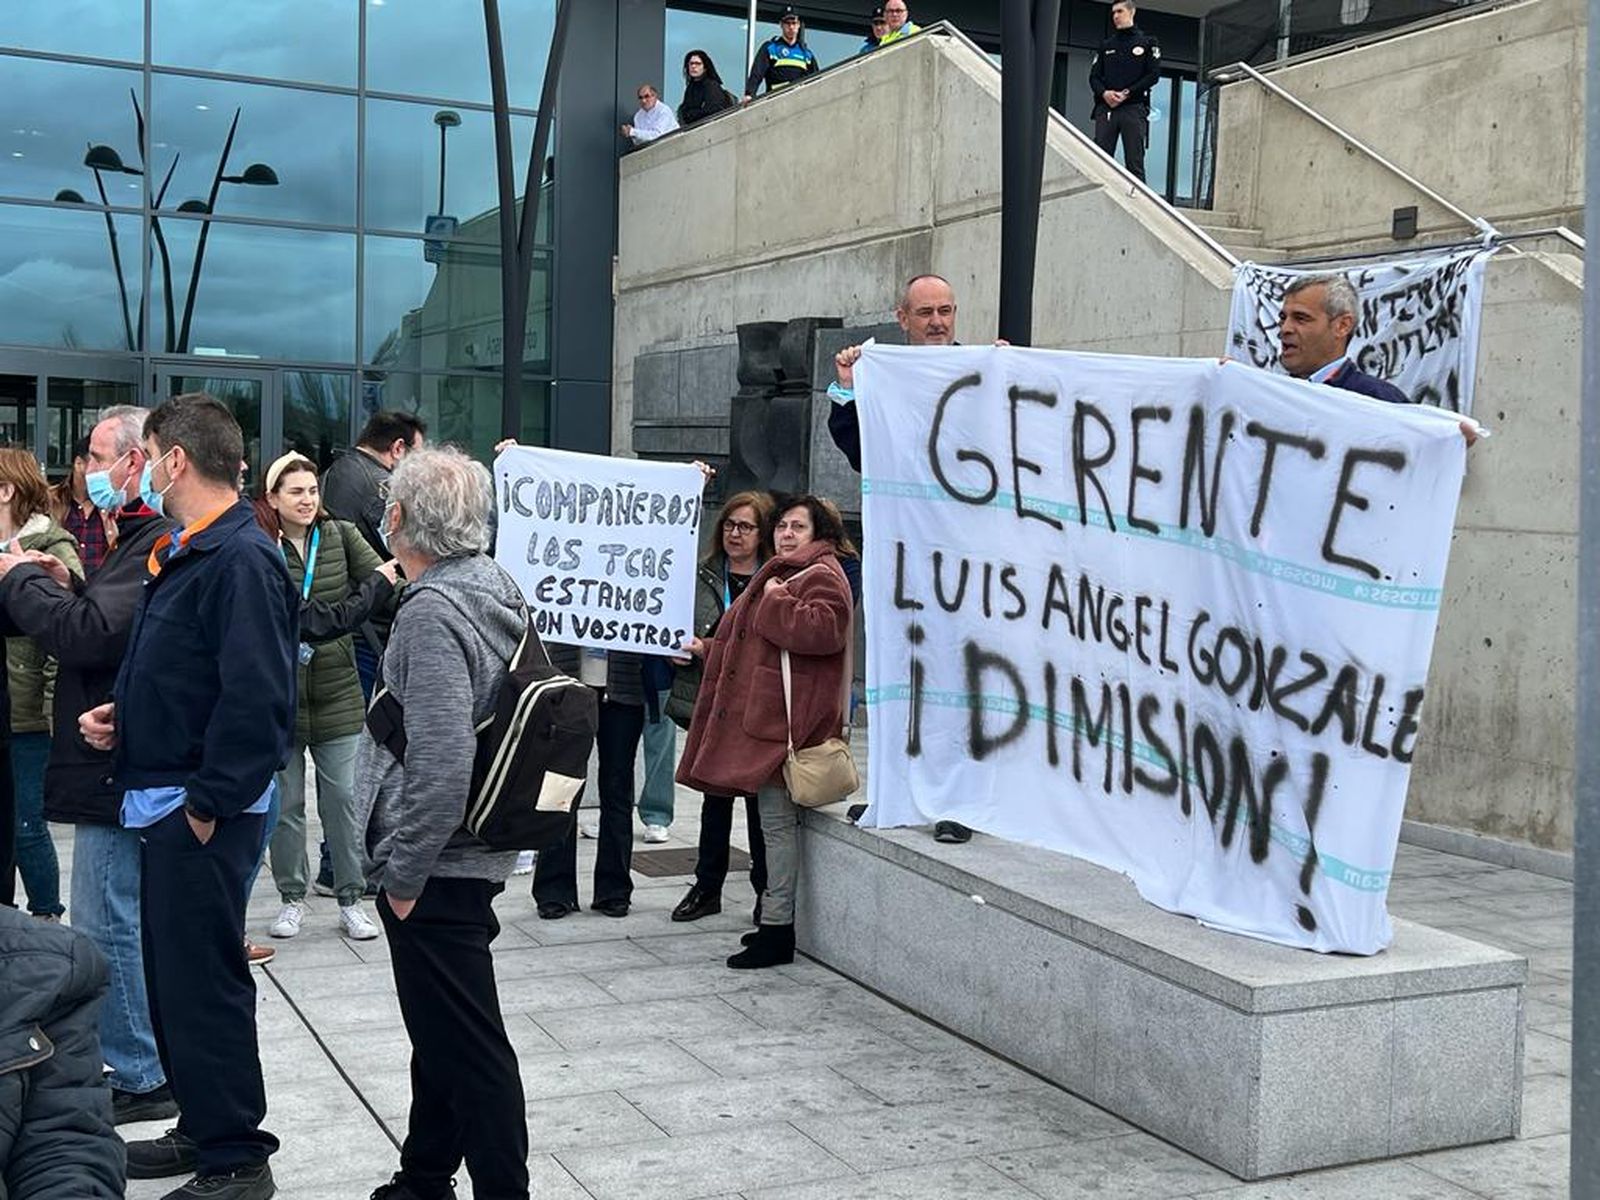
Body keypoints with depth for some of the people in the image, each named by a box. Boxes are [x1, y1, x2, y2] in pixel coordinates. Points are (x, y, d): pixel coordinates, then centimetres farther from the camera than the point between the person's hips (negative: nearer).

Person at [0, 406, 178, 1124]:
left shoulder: (157, 545, -20)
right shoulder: (141, 538, 15)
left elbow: (91, 634, -27)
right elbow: (104, 627, 22)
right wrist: (64, 586, 2)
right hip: (120, 767, 11)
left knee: (107, 928, -3)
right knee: (122, 923, 18)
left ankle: (137, 1078, 7)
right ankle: (143, 1068, 29)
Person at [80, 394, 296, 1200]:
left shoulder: (242, 559, -19)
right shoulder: (183, 554, 13)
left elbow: (257, 698, -25)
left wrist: (210, 803, -21)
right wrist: (121, 713, 7)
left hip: (205, 813, -10)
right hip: (165, 800, 10)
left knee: (203, 981, -1)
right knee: (171, 974, 18)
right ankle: (202, 1129, 31)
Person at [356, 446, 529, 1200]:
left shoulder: (433, 612, -20)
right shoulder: (495, 587, 8)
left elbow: (441, 762, -28)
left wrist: (403, 870, -18)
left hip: (437, 868, -10)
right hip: (477, 851, 10)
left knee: (464, 1043, -1)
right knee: (442, 1031, 21)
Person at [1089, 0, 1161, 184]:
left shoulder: (1147, 42, 11)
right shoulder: (1106, 46, 21)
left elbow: (1154, 75, 1)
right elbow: (1094, 76, 14)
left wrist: (1127, 93, -11)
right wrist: (1104, 93, -8)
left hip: (1134, 108, -3)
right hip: (1106, 108, 3)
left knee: (1134, 162, -8)